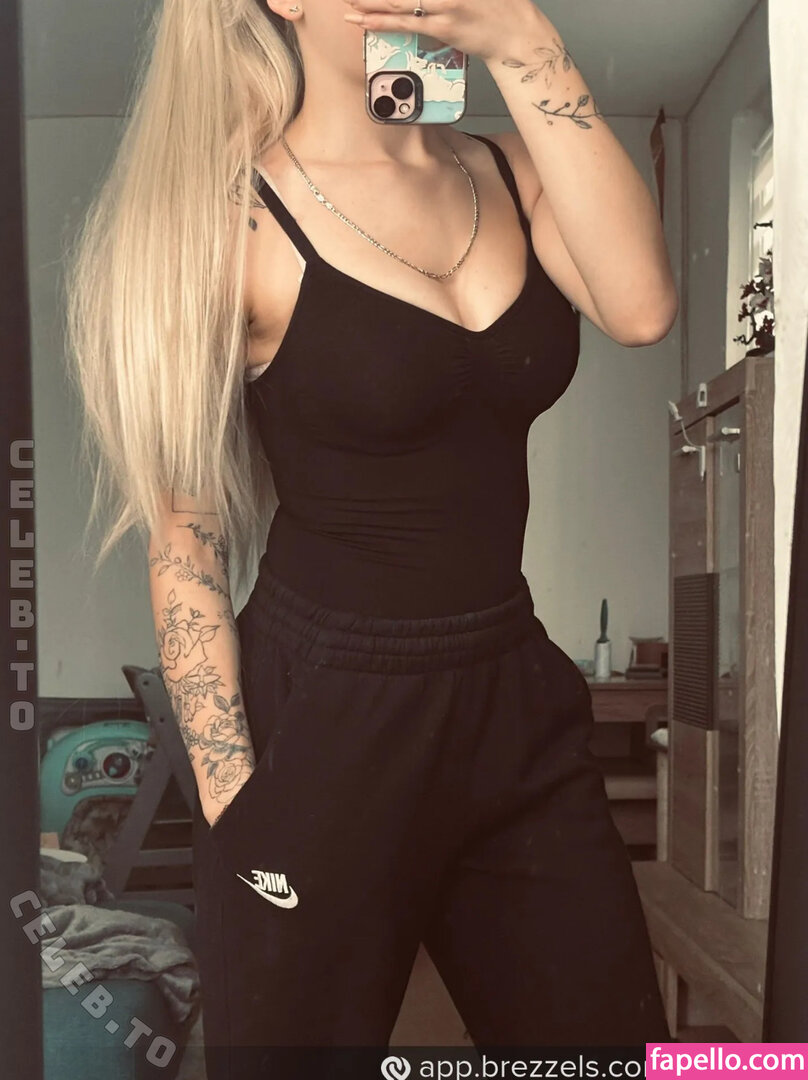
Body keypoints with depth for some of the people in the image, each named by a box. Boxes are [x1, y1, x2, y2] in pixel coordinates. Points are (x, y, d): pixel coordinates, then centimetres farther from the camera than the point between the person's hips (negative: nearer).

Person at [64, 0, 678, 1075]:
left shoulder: (504, 169, 7)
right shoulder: (235, 212, -8)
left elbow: (641, 304, -13)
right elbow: (184, 531, -7)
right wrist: (232, 790, -9)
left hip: (521, 706, 5)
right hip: (326, 724, -5)